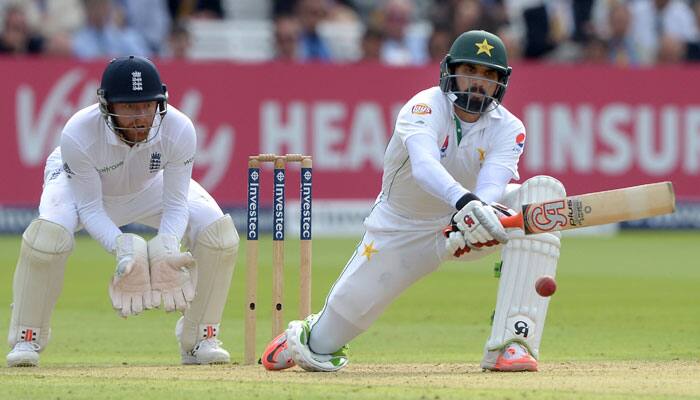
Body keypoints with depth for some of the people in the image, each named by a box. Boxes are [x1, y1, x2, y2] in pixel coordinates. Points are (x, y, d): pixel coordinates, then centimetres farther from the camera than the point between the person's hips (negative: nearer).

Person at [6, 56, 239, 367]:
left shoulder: (179, 130, -34)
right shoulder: (77, 134, -39)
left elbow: (176, 204, -25)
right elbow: (90, 208, -29)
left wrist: (166, 247, -45)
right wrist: (124, 248, -46)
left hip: (149, 186, 3)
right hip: (80, 184, -2)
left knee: (219, 232, -18)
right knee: (47, 234, -33)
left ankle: (199, 340, 1)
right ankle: (27, 339, -10)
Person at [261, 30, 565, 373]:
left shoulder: (508, 129, -14)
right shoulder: (425, 107, -23)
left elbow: (491, 187, -33)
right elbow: (424, 165, -45)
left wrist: (472, 221, -56)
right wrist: (466, 201, -65)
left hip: (466, 216, 2)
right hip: (401, 227, -2)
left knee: (544, 190, -26)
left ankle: (512, 342, -32)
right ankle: (309, 337, 46)